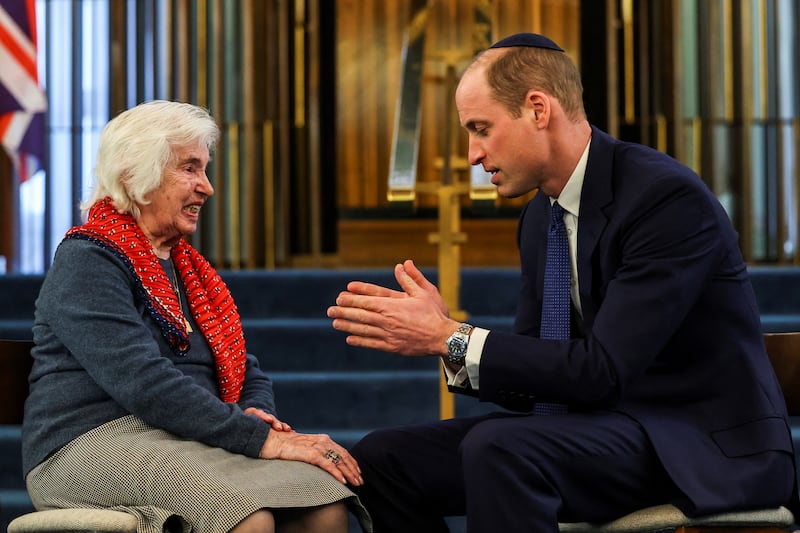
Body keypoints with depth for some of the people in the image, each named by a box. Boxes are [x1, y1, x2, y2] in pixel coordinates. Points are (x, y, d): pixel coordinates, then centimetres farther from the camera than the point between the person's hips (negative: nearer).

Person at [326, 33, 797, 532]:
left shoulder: (670, 196, -18)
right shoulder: (541, 217, 9)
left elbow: (602, 370, -23)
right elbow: (528, 385, 10)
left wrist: (451, 337, -20)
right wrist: (441, 330, -8)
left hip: (709, 447, -8)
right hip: (605, 424, 8)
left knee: (498, 449, -34)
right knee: (381, 458, -4)